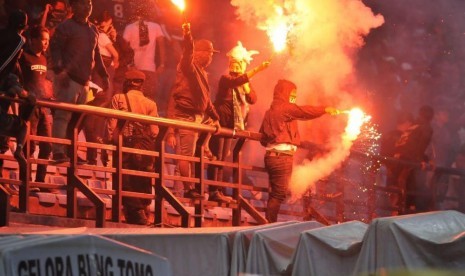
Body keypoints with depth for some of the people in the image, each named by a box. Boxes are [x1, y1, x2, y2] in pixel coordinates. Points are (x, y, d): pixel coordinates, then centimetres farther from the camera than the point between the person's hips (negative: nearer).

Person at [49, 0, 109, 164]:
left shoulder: (93, 30, 20)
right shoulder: (66, 27, -3)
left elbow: (96, 54, 26)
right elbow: (55, 48, -11)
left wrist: (103, 75, 20)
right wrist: (59, 69, -25)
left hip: (84, 80, 8)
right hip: (68, 78, -8)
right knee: (62, 115, -14)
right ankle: (58, 152, -20)